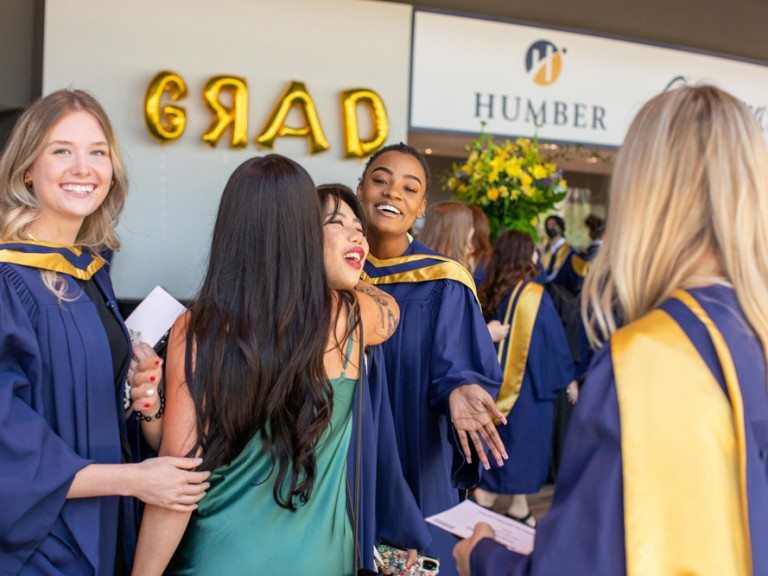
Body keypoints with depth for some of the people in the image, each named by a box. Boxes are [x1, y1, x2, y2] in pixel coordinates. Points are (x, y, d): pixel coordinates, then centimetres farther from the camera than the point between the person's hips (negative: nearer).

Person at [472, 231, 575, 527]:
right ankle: (518, 503, 11)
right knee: (525, 436, 6)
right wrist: (568, 378, 0)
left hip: (497, 380, 6)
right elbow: (554, 339, -11)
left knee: (502, 436, 18)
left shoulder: (487, 292, -1)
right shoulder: (534, 295, -17)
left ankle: (488, 490, 19)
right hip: (528, 382, -6)